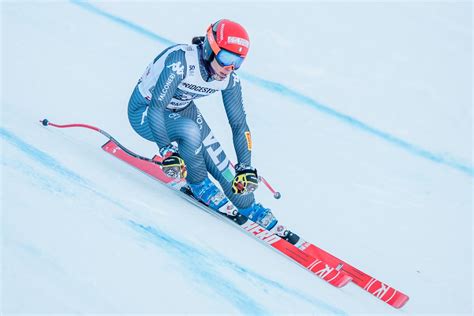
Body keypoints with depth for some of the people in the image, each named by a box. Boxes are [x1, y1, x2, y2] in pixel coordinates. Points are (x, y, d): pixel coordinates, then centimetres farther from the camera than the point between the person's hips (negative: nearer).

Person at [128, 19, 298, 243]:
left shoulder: (229, 78, -16)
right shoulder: (180, 61, -36)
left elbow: (239, 124, -8)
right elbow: (156, 107, -37)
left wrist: (246, 167, -12)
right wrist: (167, 151, -40)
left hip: (181, 110, 5)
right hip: (144, 112, -5)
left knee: (219, 162, -7)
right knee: (190, 130, -34)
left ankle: (248, 208, 14)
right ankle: (199, 186, -8)